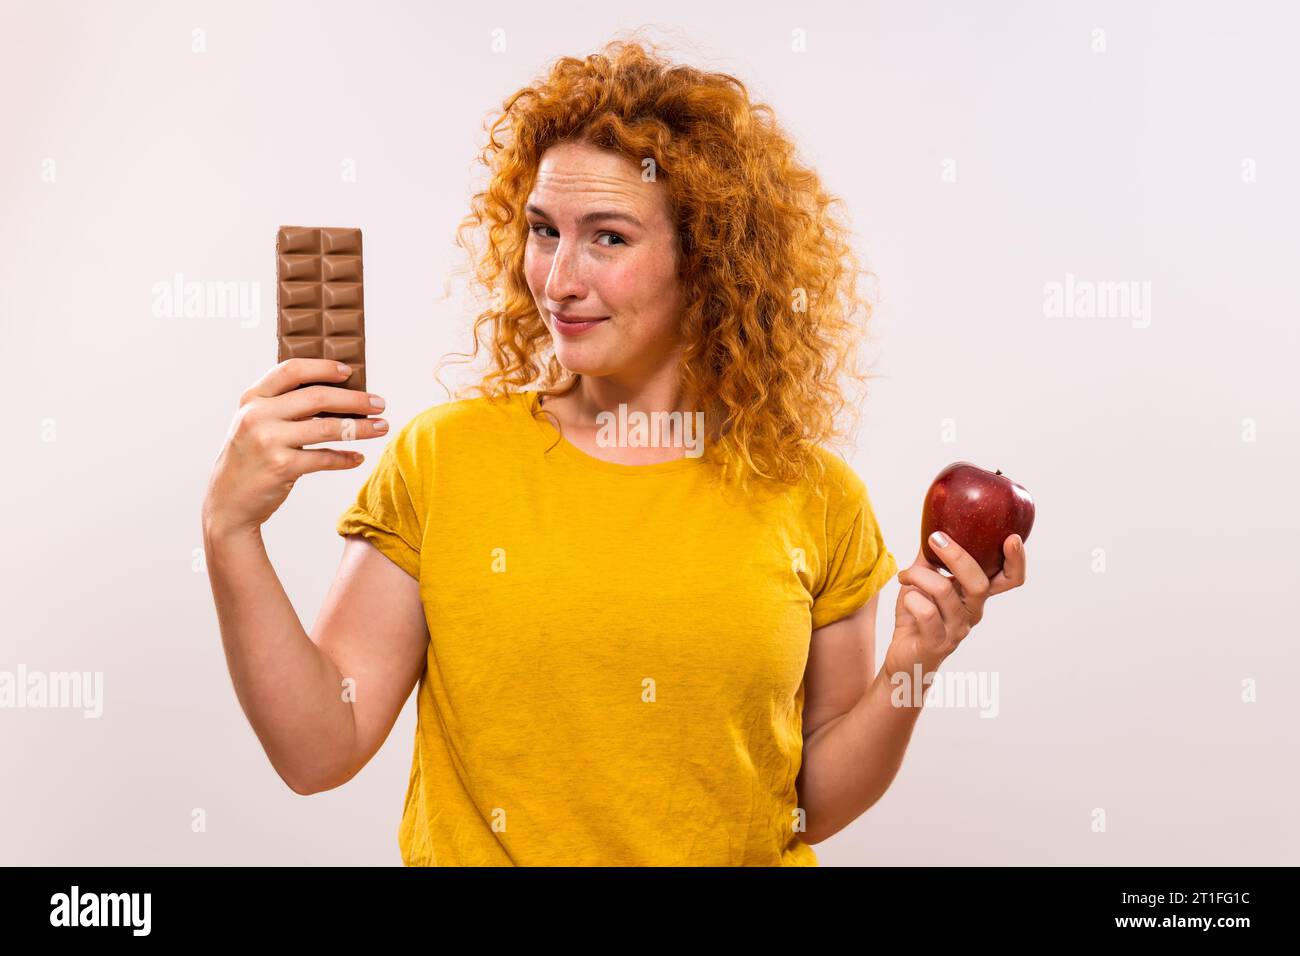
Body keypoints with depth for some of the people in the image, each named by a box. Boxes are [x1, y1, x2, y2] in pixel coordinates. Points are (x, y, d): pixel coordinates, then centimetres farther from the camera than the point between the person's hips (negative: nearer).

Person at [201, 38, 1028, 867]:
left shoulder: (813, 497, -3)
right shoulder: (441, 458, -4)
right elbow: (321, 751, -6)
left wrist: (908, 677, -11)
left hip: (747, 854, 0)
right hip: (475, 848, 0)